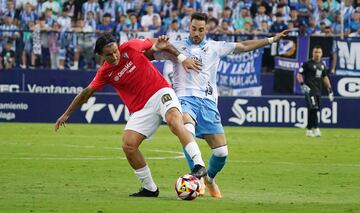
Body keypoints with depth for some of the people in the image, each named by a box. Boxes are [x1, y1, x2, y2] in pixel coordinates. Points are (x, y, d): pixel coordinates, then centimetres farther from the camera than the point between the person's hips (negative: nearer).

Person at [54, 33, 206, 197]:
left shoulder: (131, 47, -7)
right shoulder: (105, 73, 2)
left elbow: (157, 43, 6)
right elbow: (87, 93, 14)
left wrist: (181, 57, 1)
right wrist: (66, 114, 17)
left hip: (161, 92, -4)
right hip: (141, 109, 4)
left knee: (174, 121, -34)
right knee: (128, 145, -11)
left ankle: (199, 165, -44)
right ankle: (149, 188, 5)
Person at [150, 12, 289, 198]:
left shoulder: (215, 47, 18)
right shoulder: (177, 47, 10)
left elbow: (244, 46, 25)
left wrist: (271, 39, 25)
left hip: (208, 102, 3)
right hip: (186, 99, -3)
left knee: (221, 152, -6)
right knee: (188, 130, -38)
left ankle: (209, 178, 25)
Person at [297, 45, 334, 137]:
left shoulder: (322, 65, 16)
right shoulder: (307, 64, -4)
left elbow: (325, 77, 24)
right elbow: (299, 75, -5)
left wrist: (329, 89, 19)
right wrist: (302, 84, -19)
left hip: (318, 91, 6)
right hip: (309, 90, -6)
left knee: (312, 110, 8)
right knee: (313, 108, -17)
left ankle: (309, 130, 14)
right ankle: (315, 128, -19)